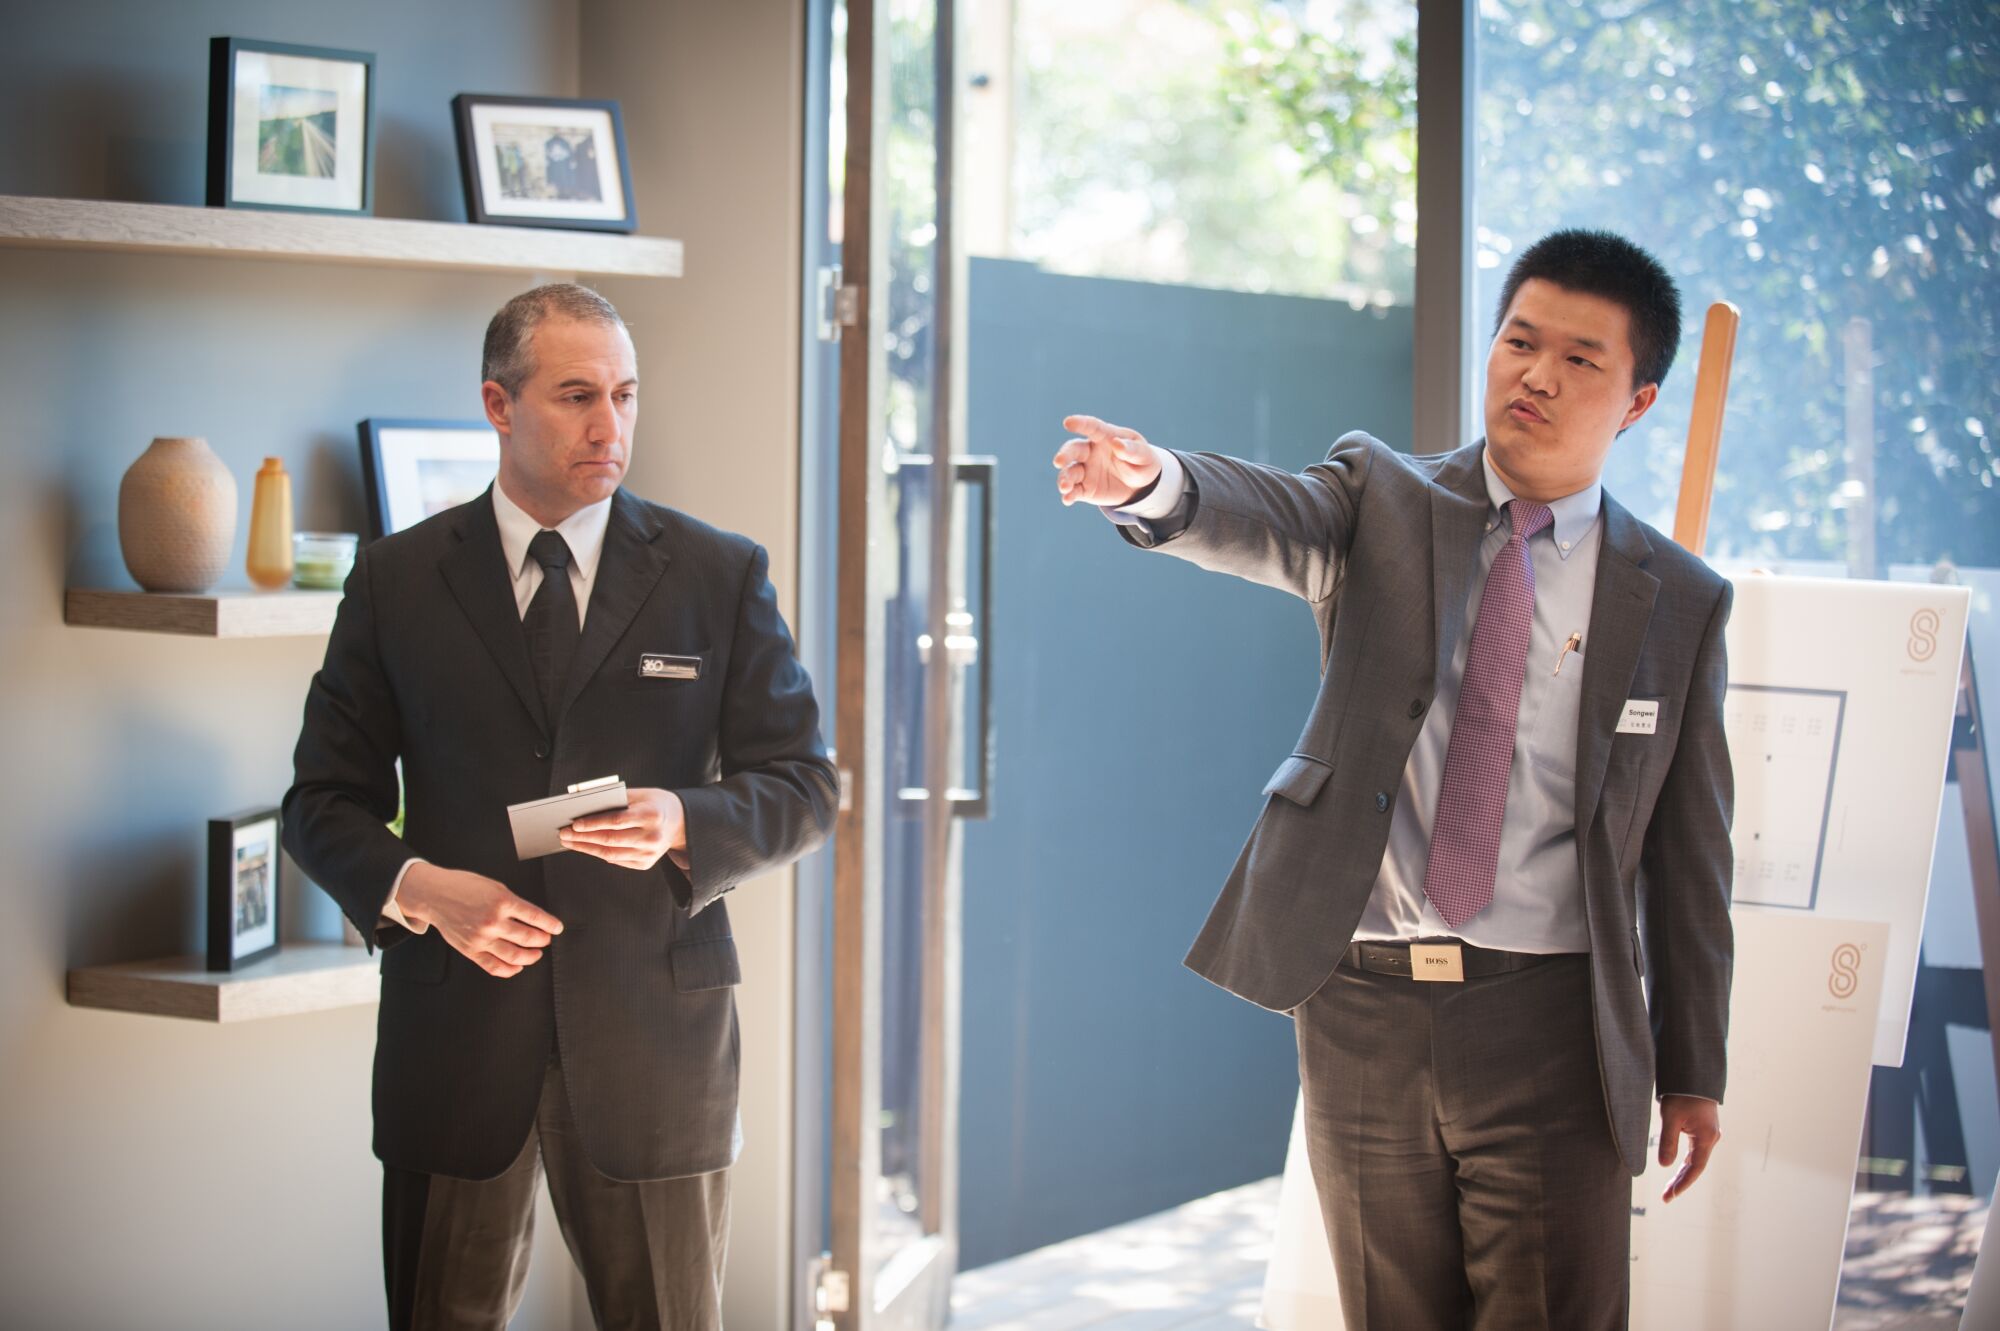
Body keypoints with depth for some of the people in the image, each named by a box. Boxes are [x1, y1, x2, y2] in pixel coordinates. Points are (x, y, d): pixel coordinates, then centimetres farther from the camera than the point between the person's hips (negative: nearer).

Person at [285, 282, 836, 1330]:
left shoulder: (721, 576, 5)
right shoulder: (398, 582, 5)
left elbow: (802, 789, 5)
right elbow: (323, 801, 7)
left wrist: (685, 824, -16)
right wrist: (413, 886, -13)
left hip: (652, 1037, 0)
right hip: (455, 1036, 0)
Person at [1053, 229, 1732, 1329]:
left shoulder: (1678, 602, 5)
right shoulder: (1382, 504, 5)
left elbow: (1687, 855, 7)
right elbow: (1261, 519, -18)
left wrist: (1690, 1071, 7)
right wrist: (1151, 484, -42)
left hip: (1548, 1024, -1)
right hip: (1363, 1006, 1)